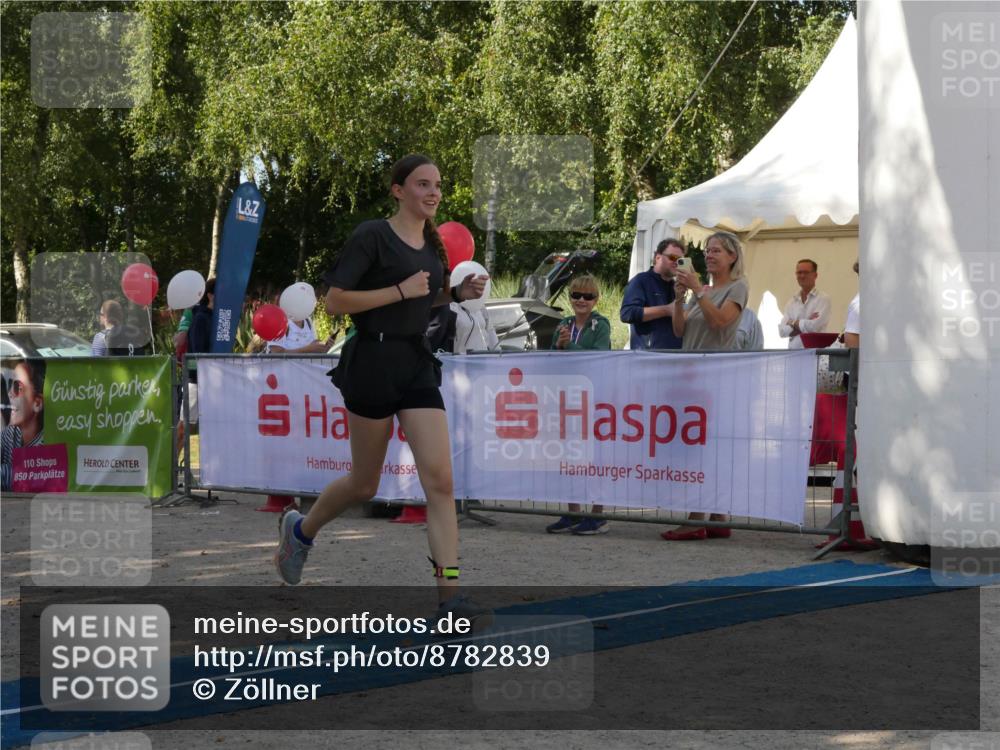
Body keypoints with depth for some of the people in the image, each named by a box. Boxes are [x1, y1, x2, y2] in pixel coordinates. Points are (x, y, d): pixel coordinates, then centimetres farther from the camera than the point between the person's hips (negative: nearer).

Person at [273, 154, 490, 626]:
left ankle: (450, 597, -11)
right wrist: (401, 290, -19)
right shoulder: (372, 236, -9)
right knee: (364, 485, 8)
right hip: (372, 363, -6)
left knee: (439, 480, -8)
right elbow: (335, 301, -15)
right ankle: (299, 529, 37)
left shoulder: (431, 243, 12)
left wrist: (458, 293, 8)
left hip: (418, 364, 6)